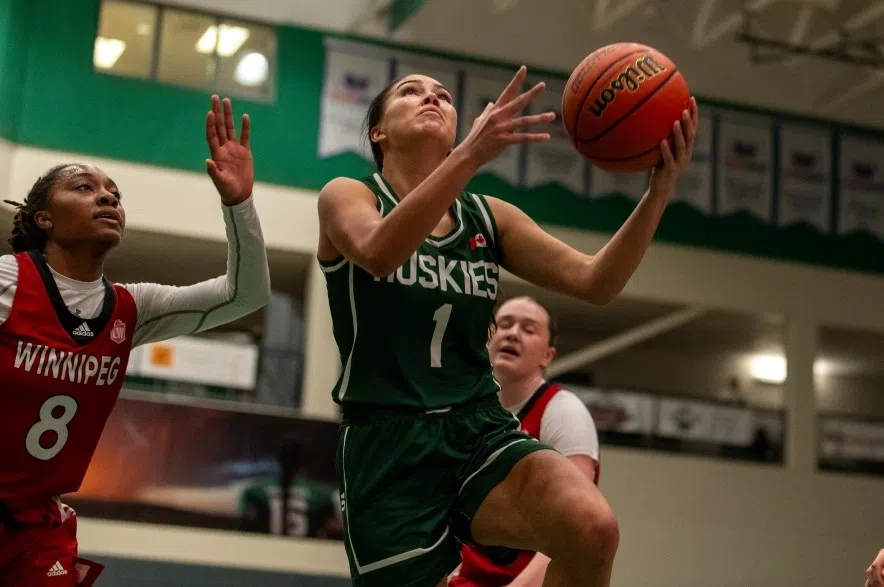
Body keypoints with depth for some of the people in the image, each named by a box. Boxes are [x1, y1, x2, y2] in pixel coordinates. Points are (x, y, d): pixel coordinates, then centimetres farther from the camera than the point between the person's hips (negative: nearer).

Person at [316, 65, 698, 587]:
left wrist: (659, 192, -16)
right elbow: (377, 253, -23)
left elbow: (595, 282, 0)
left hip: (481, 431, 3)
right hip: (389, 447, -2)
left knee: (593, 529, -28)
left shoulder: (489, 216, 12)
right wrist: (471, 155, -35)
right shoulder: (347, 197, 2)